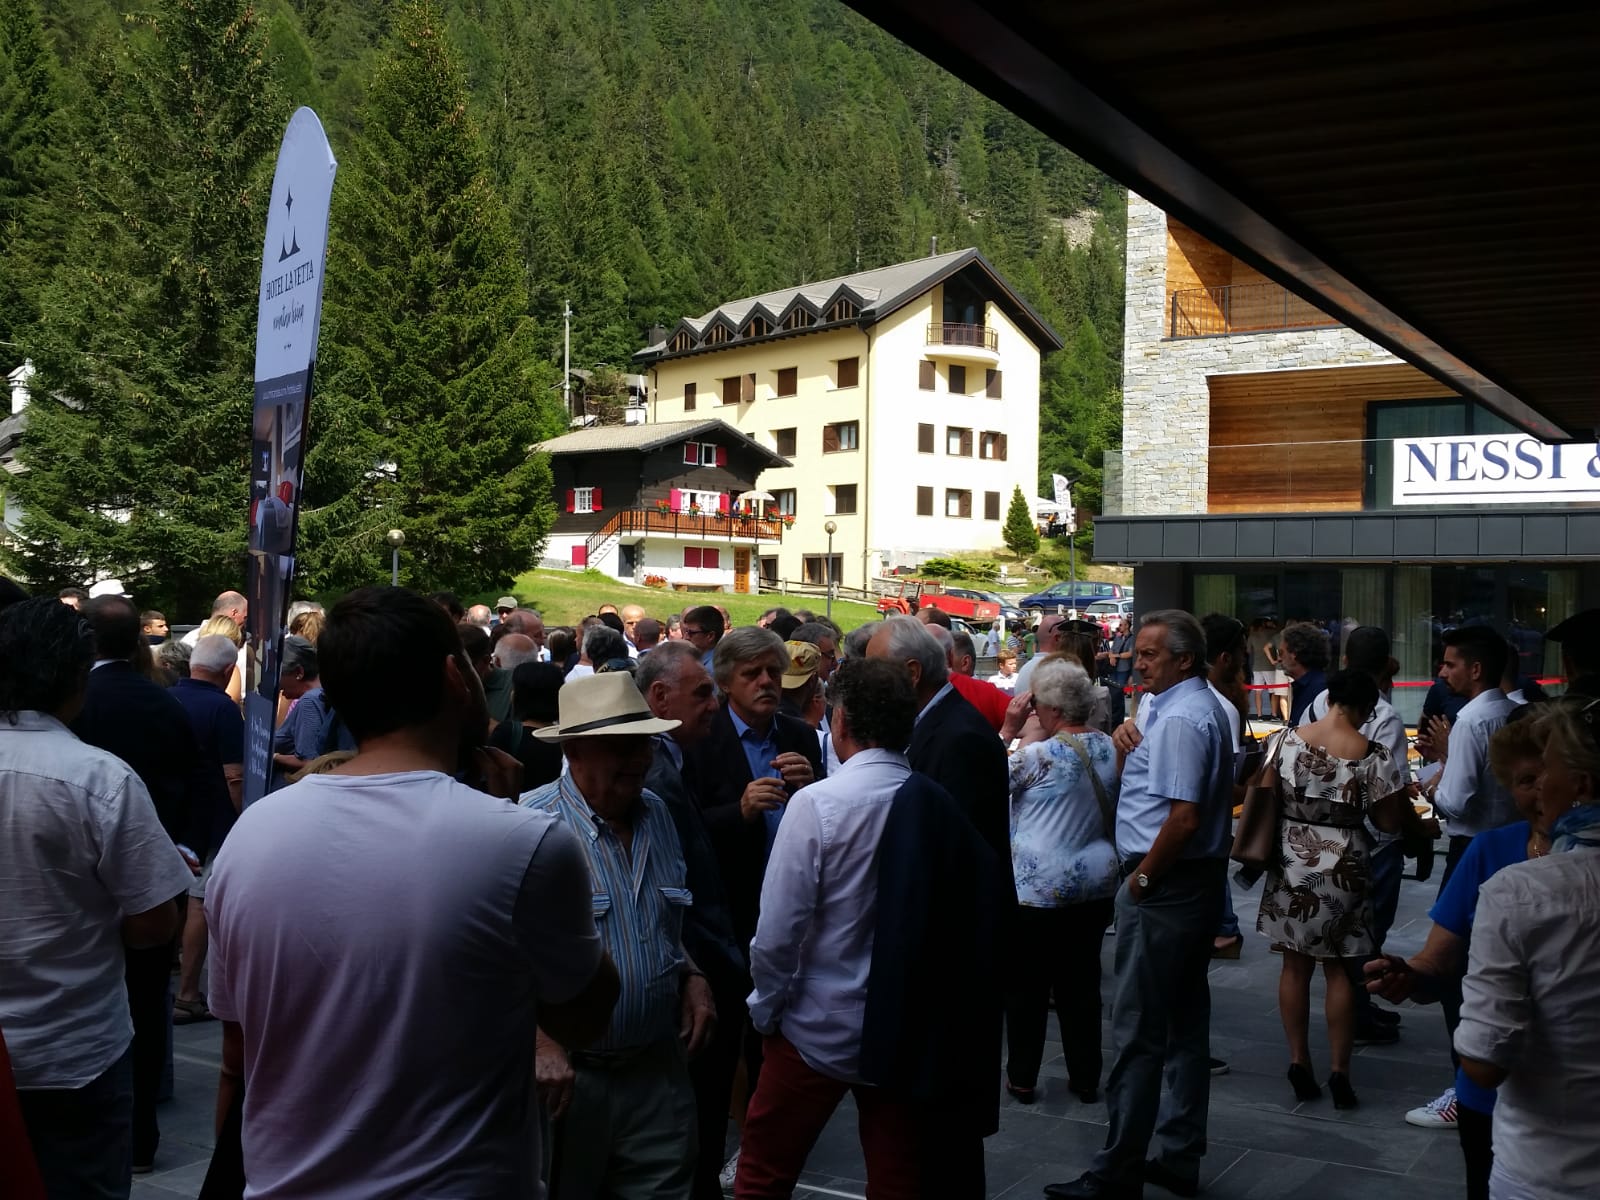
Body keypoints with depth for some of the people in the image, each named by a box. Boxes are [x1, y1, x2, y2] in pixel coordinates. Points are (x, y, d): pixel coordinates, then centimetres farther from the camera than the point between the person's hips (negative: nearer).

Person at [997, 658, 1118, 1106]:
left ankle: (1022, 1078, 17)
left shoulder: (1040, 756, -19)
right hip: (1096, 885, 6)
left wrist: (1008, 729, -5)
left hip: (1039, 889, -6)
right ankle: (1085, 1079, 20)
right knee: (1082, 982, 14)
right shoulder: (1111, 748, 1)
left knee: (1026, 986, 8)